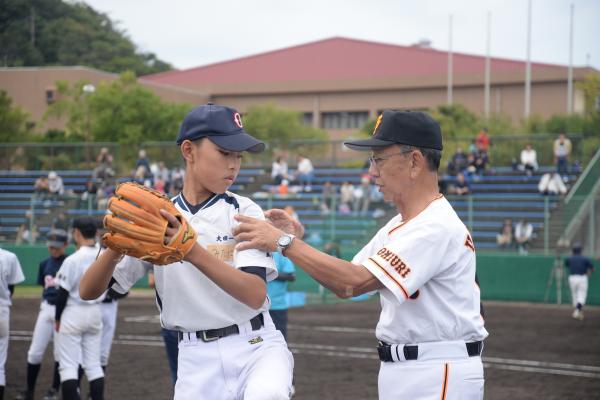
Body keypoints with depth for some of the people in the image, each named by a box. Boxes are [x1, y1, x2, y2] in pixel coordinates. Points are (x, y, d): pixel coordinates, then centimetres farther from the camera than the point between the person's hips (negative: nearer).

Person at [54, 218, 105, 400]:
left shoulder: (73, 260, -18)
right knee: (93, 363, 13)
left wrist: (57, 319, -2)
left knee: (68, 364, -1)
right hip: (95, 313, 6)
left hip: (73, 313, -6)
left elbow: (63, 292, -13)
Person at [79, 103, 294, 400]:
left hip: (255, 345, -2)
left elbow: (255, 295, -17)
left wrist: (192, 251, -31)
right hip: (196, 357, 3)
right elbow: (89, 291, -1)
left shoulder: (245, 211, -2)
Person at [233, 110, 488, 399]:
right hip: (399, 372, 9)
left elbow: (355, 283, -25)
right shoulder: (396, 227, 14)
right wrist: (298, 242, -2)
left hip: (439, 376, -9)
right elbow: (345, 286, 12)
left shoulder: (439, 226, -19)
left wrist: (284, 243, -19)